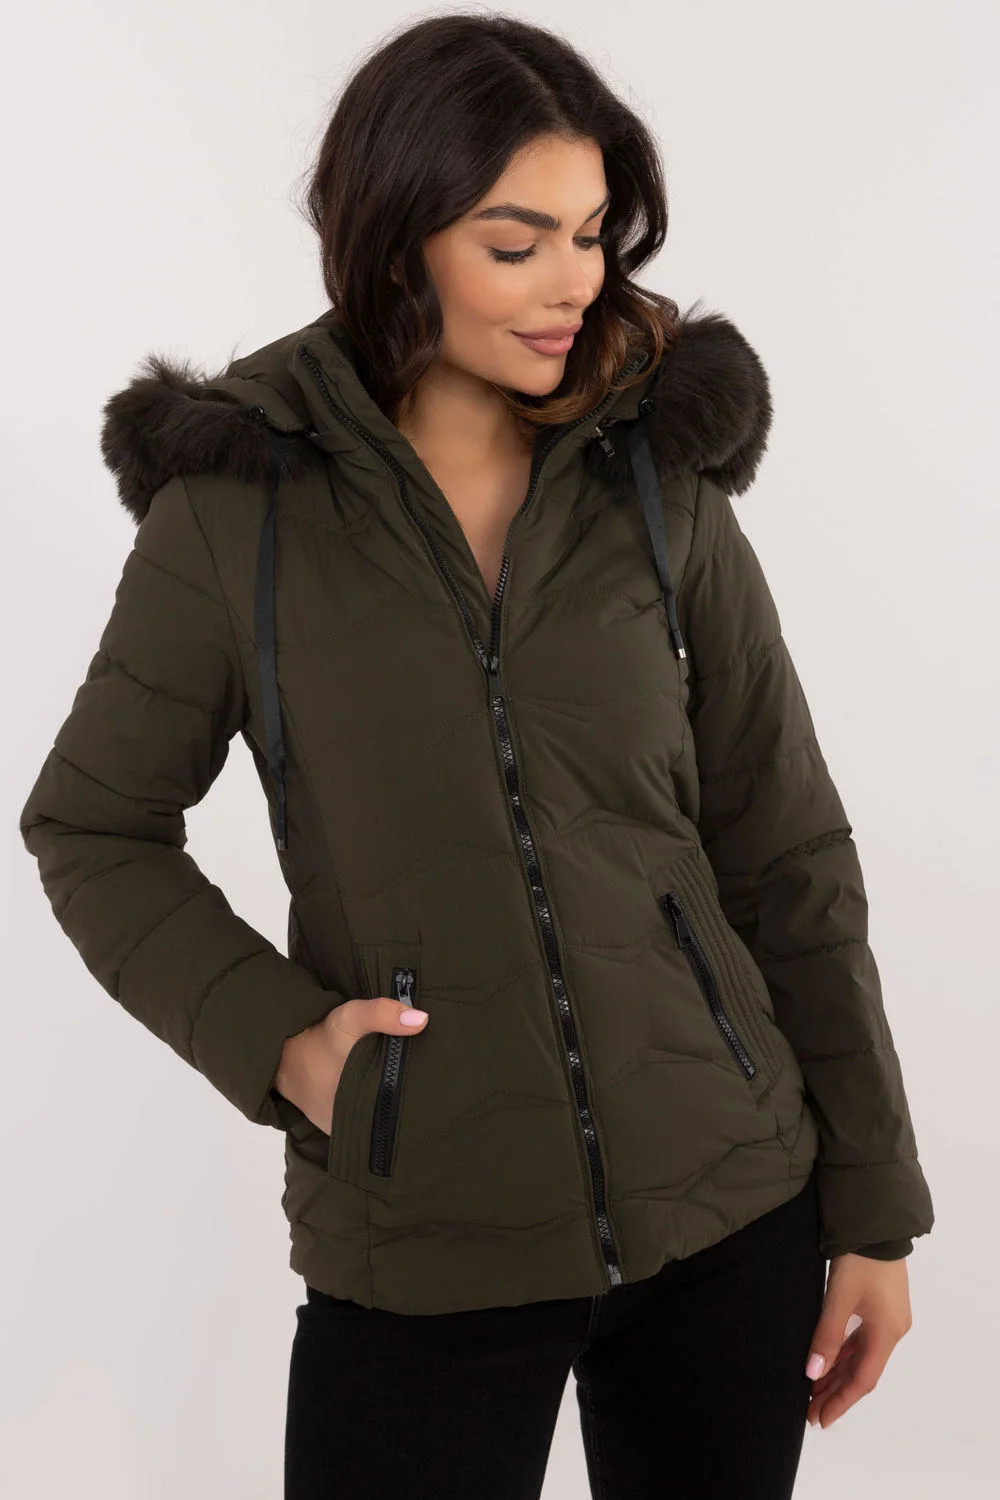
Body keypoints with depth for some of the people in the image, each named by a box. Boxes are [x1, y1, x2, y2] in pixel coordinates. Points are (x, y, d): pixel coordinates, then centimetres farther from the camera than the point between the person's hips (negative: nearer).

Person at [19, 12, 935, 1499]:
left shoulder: (665, 486, 0)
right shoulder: (236, 507, -5)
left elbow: (788, 860, 2)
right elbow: (91, 829, 5)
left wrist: (873, 1207, 4)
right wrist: (270, 1036, -10)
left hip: (731, 1210, 2)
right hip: (419, 1263, -1)